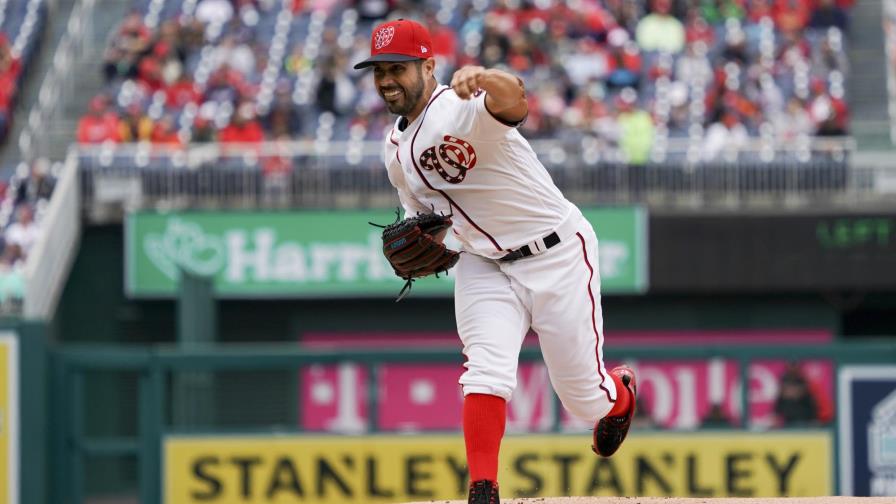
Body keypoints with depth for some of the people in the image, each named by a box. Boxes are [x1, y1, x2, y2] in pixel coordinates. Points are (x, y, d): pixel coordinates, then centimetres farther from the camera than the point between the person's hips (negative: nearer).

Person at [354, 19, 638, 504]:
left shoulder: (463, 108, -24)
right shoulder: (396, 147, 3)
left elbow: (513, 99, -49)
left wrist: (481, 78, -73)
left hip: (556, 256, -6)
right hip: (484, 264, 6)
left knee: (584, 398, 4)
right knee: (486, 372, -16)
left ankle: (621, 394, 40)